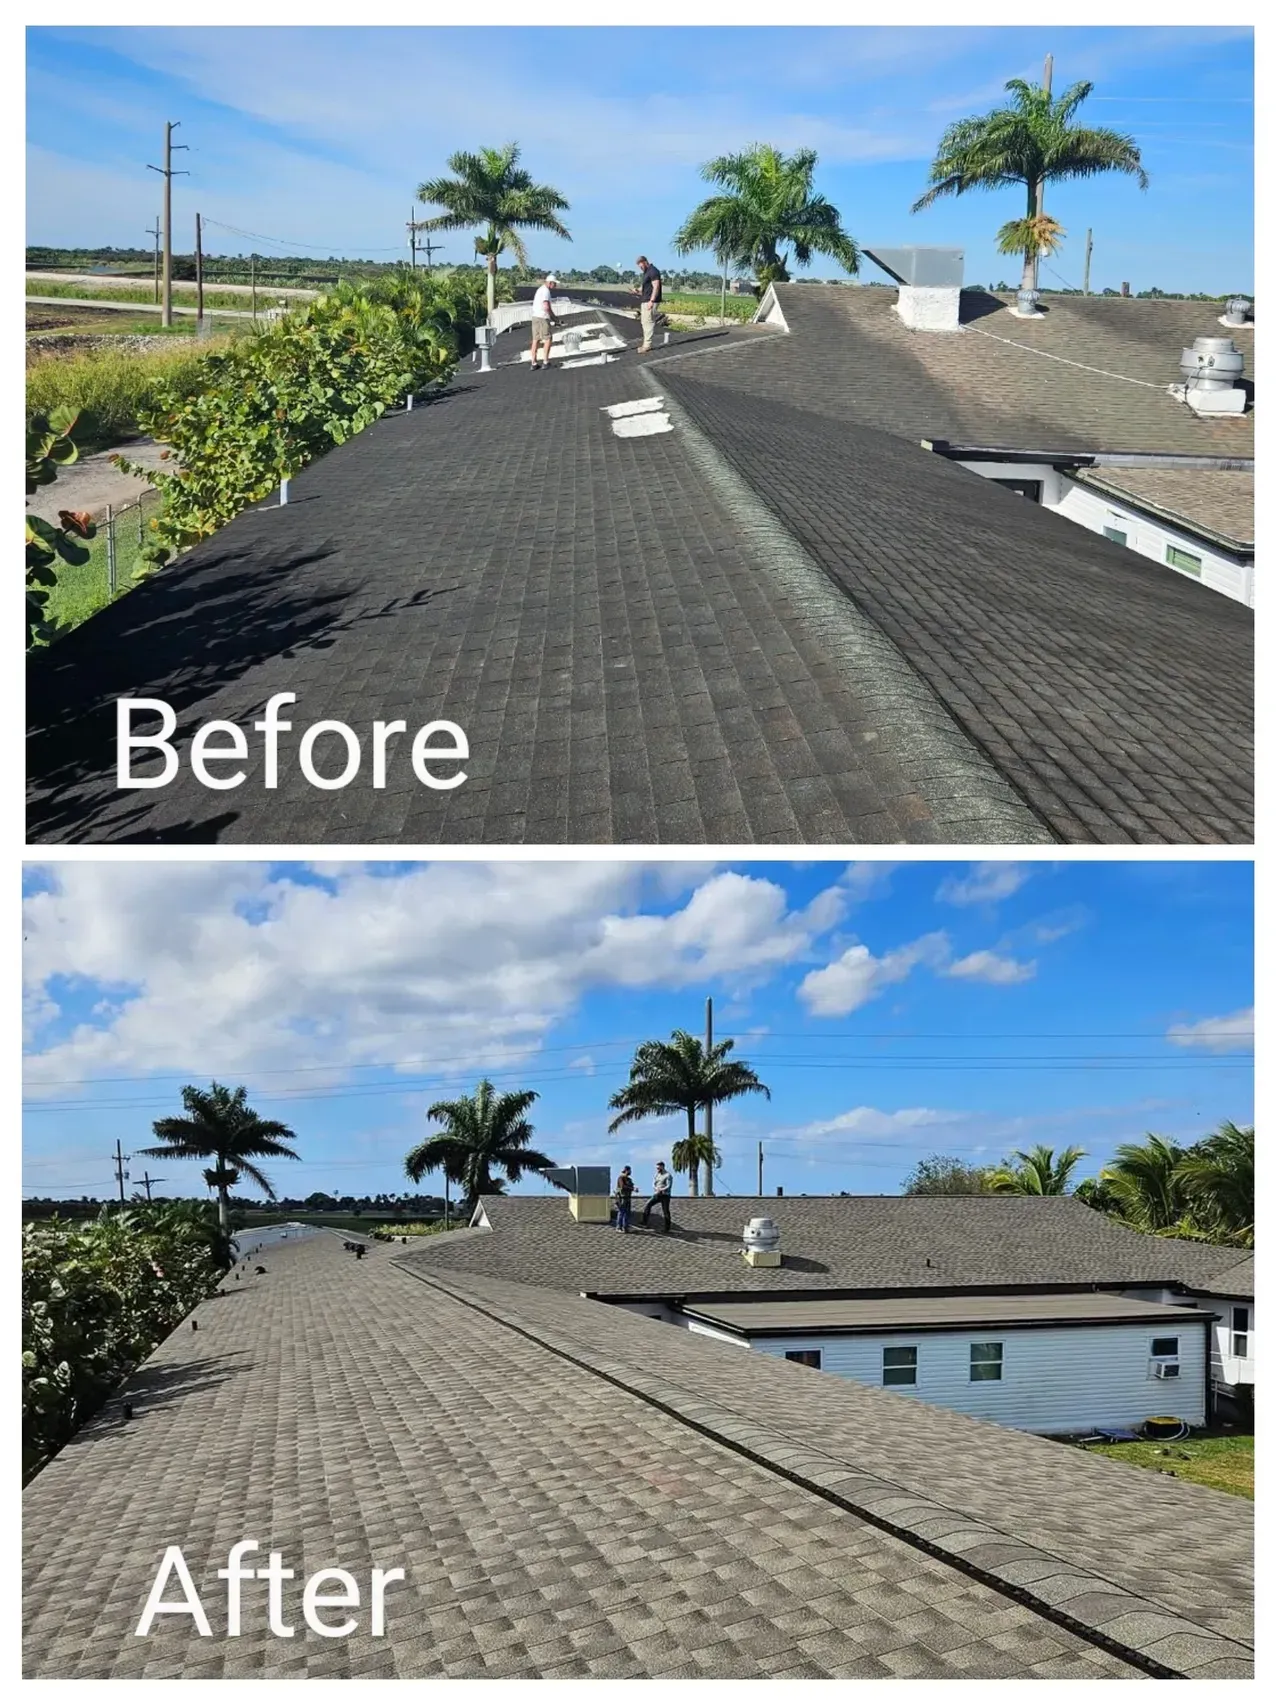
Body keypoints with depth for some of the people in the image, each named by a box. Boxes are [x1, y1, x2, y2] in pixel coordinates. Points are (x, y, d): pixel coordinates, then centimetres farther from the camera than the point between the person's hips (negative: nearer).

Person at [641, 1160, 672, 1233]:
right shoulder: (656, 1174, 11)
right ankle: (644, 1221, -15)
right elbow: (654, 1185, 8)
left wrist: (661, 1190, -28)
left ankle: (666, 1228, 7)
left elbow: (668, 1186, -16)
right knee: (648, 1204, -13)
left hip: (665, 1195, -5)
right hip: (657, 1195, 5)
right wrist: (657, 1189, -15)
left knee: (666, 1211, -2)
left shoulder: (668, 1175, -8)